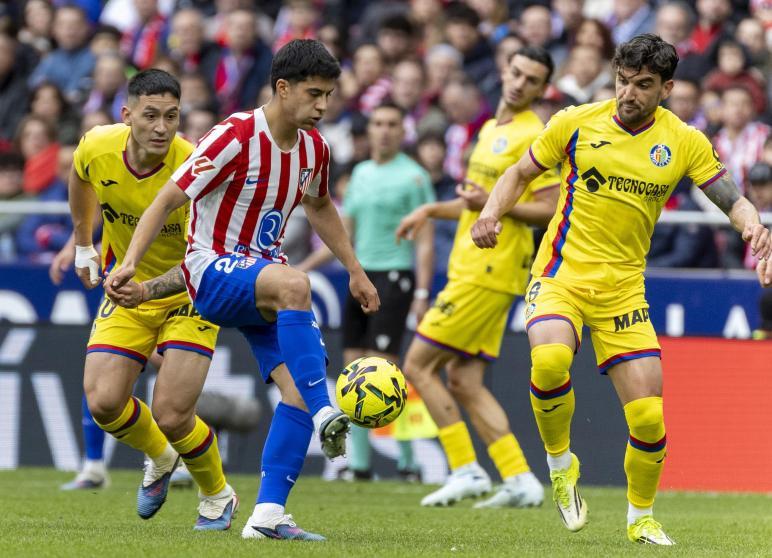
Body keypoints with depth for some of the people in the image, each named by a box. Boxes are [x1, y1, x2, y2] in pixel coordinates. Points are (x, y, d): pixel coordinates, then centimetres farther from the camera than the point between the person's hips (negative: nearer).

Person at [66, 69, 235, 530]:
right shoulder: (97, 148, -15)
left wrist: (150, 289, -48)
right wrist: (82, 244, 20)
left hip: (188, 295, -4)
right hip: (126, 289, 4)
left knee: (171, 415, -15)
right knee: (103, 402, -11)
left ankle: (218, 497, 17)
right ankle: (160, 459, 24)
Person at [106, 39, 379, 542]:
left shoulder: (314, 148, 5)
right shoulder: (235, 137, -16)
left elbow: (319, 208, 28)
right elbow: (167, 200, -13)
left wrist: (355, 271, 29)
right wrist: (130, 262, -24)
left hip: (265, 280, 7)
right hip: (213, 272, -7)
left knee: (299, 389, -13)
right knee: (295, 285, -39)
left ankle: (268, 516, -11)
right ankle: (324, 413, -42)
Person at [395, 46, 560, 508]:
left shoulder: (534, 136, -10)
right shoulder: (492, 129, 19)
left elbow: (550, 209, -16)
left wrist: (494, 204, -25)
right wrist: (432, 210, 21)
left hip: (489, 273, -9)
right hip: (473, 267, 9)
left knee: (420, 365, -8)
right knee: (464, 383, 7)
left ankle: (467, 470, -6)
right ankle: (520, 480, 5)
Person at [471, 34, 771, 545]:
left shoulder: (685, 143, 0)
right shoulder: (576, 123, -3)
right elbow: (520, 173, 9)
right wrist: (492, 214, -10)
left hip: (623, 288, 2)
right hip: (561, 274, -2)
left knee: (649, 418, -4)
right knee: (550, 360, -33)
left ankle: (641, 517, 23)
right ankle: (560, 463, -5)